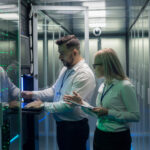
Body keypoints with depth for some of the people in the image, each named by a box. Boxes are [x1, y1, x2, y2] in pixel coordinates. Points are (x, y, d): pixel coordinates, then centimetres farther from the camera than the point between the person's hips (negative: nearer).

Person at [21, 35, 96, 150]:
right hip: (61, 124, 8)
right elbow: (54, 90, 14)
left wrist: (43, 105, -20)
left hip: (75, 127, -8)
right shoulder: (65, 69, 8)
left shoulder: (84, 74, -21)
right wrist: (33, 94, 3)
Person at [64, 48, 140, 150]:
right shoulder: (103, 86, 7)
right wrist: (81, 102, 1)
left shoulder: (125, 86, -16)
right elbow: (99, 114, 11)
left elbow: (135, 116, -17)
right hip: (99, 134, 7)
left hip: (117, 138, -7)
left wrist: (108, 112, -21)